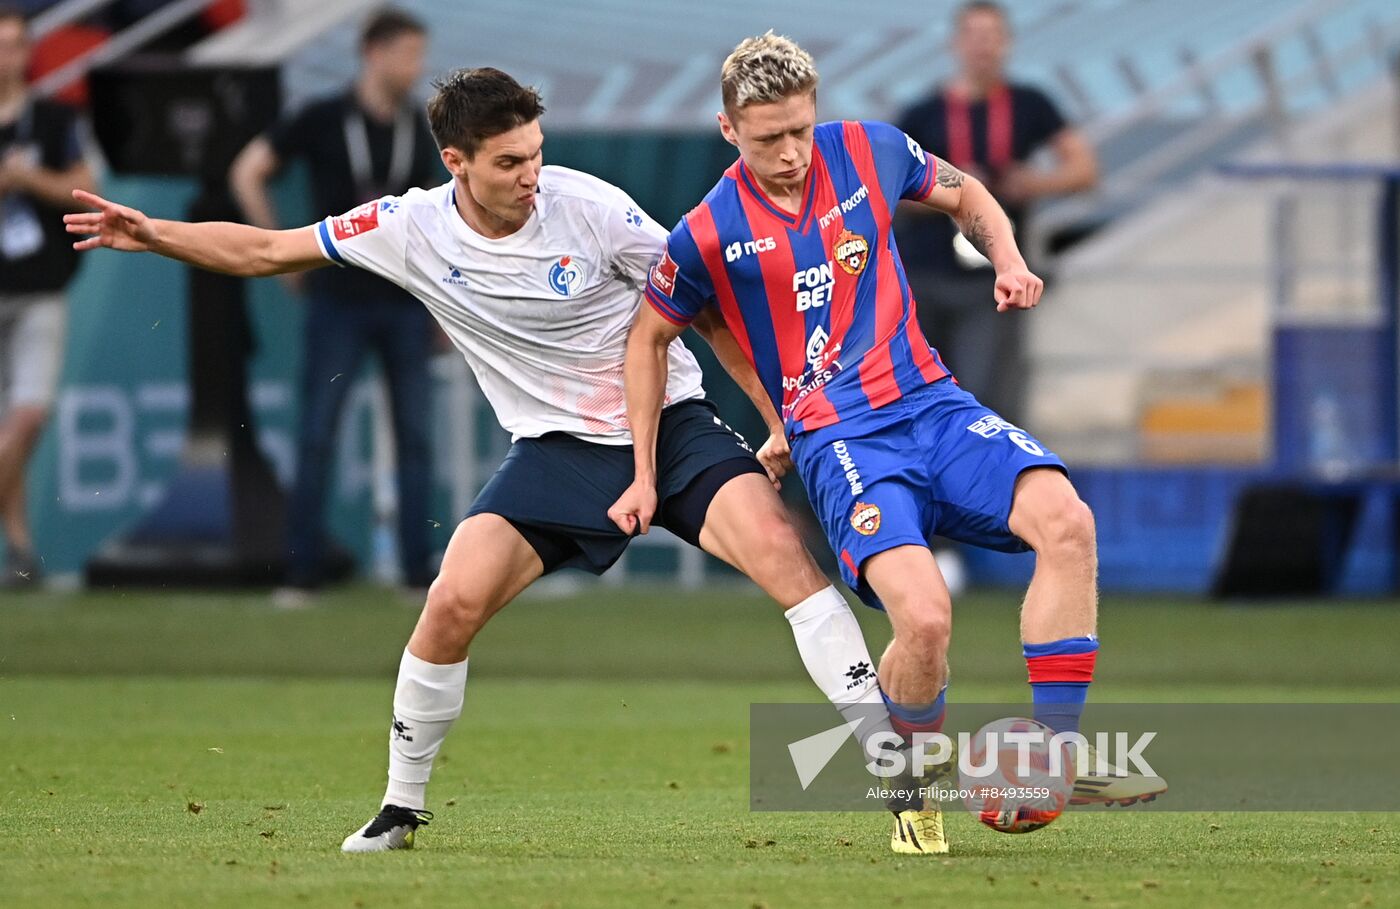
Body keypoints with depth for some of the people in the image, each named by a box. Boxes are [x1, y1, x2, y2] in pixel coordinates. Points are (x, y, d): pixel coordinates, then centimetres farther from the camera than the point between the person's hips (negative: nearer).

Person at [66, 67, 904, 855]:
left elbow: (702, 306, -5)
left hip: (670, 422, -2)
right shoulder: (412, 228, -9)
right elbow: (266, 251, 1)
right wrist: (156, 236, -11)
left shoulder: (589, 207, -16)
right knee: (454, 604, -14)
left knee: (779, 549, -25)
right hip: (558, 450, 2)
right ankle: (403, 804, 6)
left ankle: (889, 754, -19)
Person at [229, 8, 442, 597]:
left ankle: (418, 570, 8)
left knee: (415, 438, 3)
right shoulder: (323, 121, -5)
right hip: (339, 300, -3)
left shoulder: (417, 129, 6)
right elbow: (246, 174, 0)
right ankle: (302, 571, 3)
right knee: (316, 437, -2)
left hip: (407, 303, 3)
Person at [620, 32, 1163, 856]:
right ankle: (912, 799, 0)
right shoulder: (708, 235, -3)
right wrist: (644, 474, 15)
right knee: (924, 615, -29)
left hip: (930, 402, 4)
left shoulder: (867, 151, 4)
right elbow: (650, 338, 14)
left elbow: (965, 195, 24)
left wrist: (1009, 262, 5)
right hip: (839, 441, -4)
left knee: (1066, 520, -26)